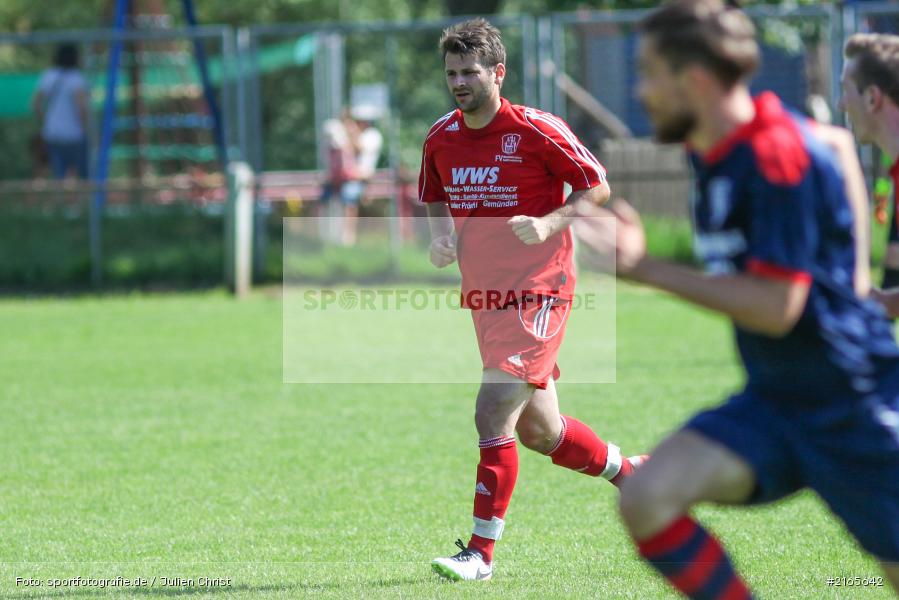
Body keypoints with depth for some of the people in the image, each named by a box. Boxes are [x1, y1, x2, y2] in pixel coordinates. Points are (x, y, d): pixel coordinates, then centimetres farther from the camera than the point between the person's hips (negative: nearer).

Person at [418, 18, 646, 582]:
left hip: (536, 292, -7)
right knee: (540, 432, 14)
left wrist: (550, 224, -21)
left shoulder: (538, 131, -12)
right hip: (483, 297, 7)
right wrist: (440, 232, 0)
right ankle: (633, 473, 39)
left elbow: (597, 186, -6)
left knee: (493, 414, -16)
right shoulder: (441, 137, 5)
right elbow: (435, 197, 22)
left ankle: (481, 553, -11)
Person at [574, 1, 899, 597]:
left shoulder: (779, 154, -21)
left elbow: (776, 307, -24)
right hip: (773, 400, 8)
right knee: (646, 497, -14)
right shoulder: (714, 156, 7)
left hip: (851, 406, -8)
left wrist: (645, 268, -21)